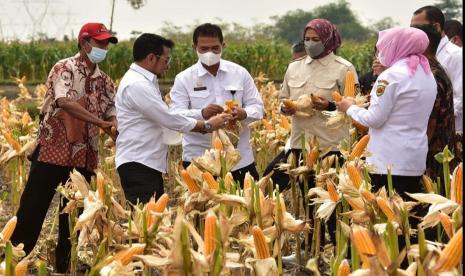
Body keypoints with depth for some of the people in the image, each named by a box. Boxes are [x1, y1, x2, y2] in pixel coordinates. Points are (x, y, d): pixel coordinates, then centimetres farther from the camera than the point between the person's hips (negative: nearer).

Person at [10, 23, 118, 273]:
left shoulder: (105, 81, 11)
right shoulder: (64, 69, -7)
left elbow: (111, 113, 8)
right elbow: (65, 102, -22)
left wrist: (115, 125, -17)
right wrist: (102, 123, -28)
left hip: (83, 158, 5)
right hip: (52, 151, -5)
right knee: (32, 208, -3)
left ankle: (65, 266, 16)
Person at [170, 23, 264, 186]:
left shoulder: (240, 73, 7)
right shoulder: (184, 79, 1)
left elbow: (257, 107, 7)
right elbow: (175, 115, -8)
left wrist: (244, 113, -18)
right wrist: (202, 114, -28)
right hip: (199, 160, -2)